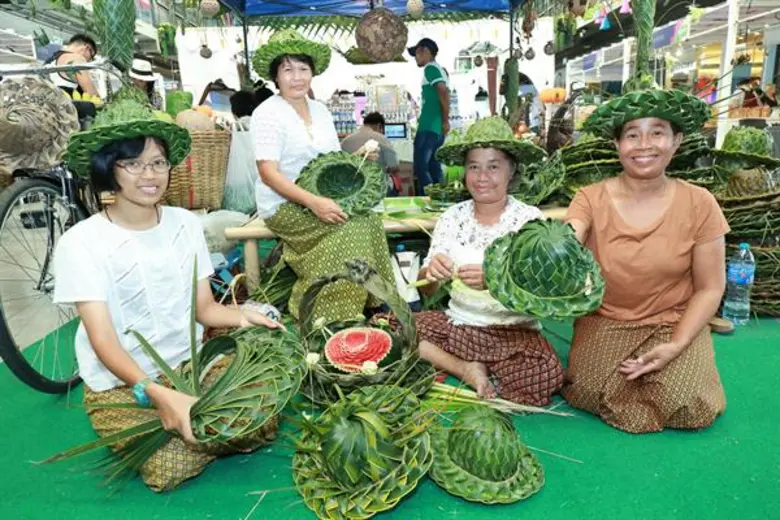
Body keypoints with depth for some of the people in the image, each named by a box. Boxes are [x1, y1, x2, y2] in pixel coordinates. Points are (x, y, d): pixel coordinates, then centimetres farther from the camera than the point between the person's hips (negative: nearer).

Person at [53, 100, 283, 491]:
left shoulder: (185, 223, -1)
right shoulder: (81, 242, -15)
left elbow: (204, 307, 0)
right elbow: (103, 340, -21)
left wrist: (242, 317, -23)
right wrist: (157, 392, -37)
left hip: (191, 364, 4)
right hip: (120, 384, -3)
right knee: (169, 469, -21)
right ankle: (130, 432, 9)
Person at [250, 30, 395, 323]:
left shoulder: (320, 110, 13)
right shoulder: (267, 113, -8)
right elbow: (268, 173, -18)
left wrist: (359, 157, -7)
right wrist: (313, 202, -29)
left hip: (321, 201, 6)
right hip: (284, 206, -6)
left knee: (368, 220, -18)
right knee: (351, 230, -24)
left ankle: (368, 304, -8)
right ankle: (331, 320, -11)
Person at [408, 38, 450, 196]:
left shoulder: (430, 68, -7)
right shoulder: (439, 69, 21)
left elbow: (443, 91, -21)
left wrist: (446, 120, -16)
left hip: (428, 127, -9)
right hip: (436, 128, 9)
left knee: (420, 168, -8)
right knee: (433, 167, 12)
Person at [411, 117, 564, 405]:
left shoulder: (530, 218, -6)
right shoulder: (452, 217, 2)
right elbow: (426, 290, 0)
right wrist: (431, 272, -24)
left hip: (513, 333, -2)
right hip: (456, 324, 3)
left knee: (545, 375, -32)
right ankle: (467, 370, -4)